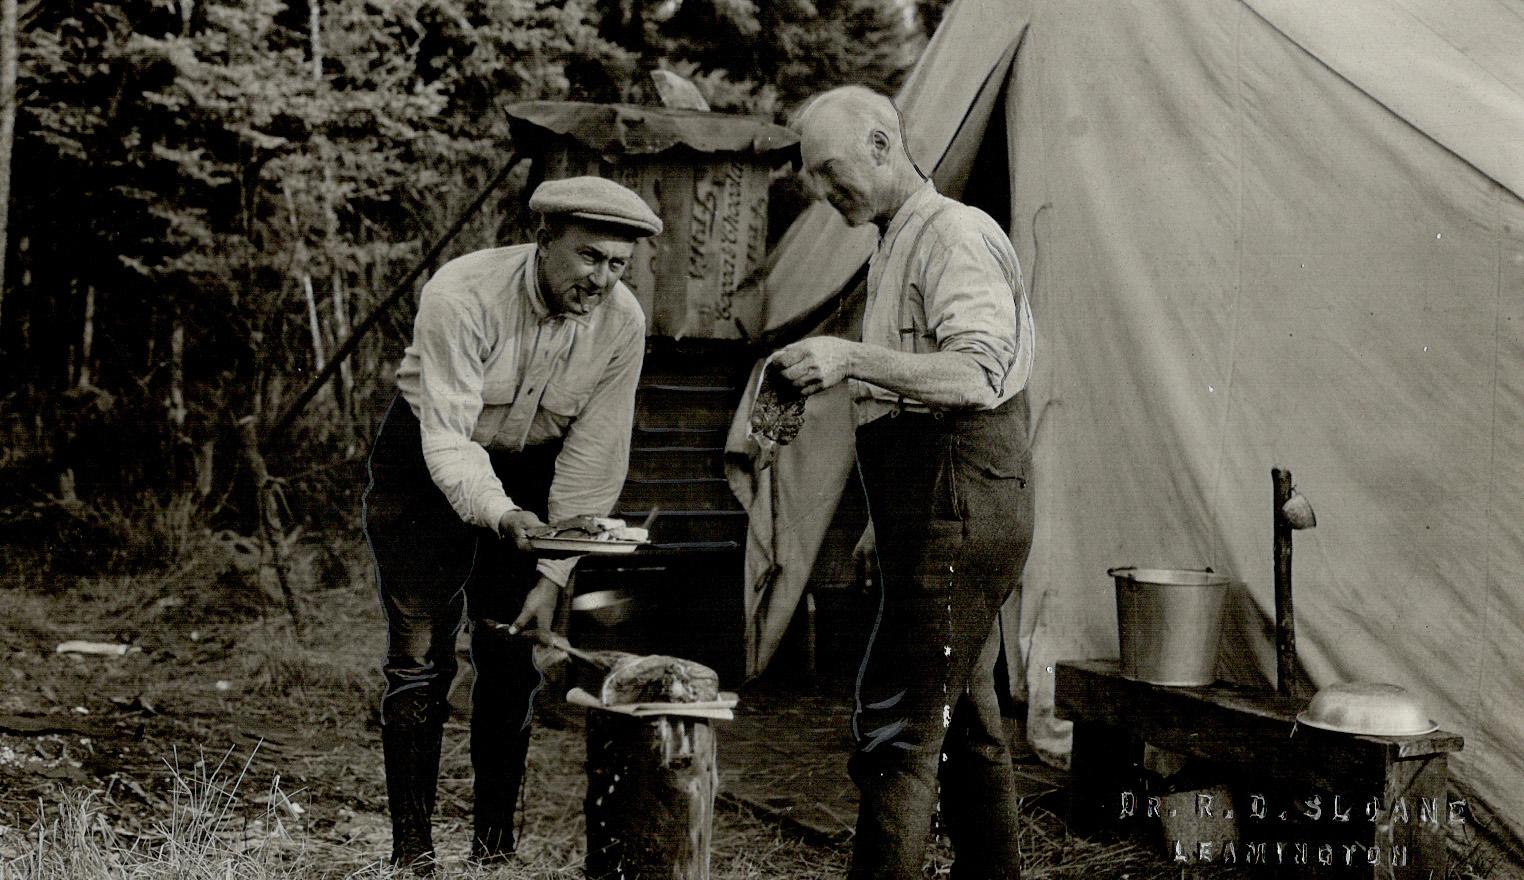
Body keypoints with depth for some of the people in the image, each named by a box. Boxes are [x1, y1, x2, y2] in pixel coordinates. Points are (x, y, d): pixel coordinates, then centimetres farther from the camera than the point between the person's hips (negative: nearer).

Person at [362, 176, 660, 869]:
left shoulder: (622, 323, -19)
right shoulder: (461, 294, -30)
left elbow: (592, 461, -16)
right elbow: (447, 437, -31)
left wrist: (552, 578, -18)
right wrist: (501, 518, -48)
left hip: (529, 472, 3)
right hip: (426, 461, -3)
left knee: (512, 661, 2)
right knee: (421, 657, -6)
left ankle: (494, 844, 12)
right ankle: (410, 848, 3)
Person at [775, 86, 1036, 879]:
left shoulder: (955, 234, -10)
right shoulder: (896, 247, 22)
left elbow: (977, 376, -24)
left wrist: (854, 359, -30)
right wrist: (887, 518, 26)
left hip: (957, 519, -10)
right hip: (941, 517, 10)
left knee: (897, 729, -11)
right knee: (967, 722, 15)